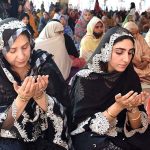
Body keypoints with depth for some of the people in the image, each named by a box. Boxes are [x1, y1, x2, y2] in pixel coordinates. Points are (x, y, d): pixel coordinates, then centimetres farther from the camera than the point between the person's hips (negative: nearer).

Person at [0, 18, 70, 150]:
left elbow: (62, 110, -9)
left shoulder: (44, 64, -9)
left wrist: (39, 95, -26)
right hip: (11, 139, 0)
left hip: (46, 136, 1)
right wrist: (22, 99, -27)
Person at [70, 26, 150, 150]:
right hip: (91, 139, -3)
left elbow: (136, 126, -2)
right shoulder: (85, 79, -15)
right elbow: (83, 124, -16)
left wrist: (132, 107, -22)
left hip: (124, 137, 3)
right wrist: (117, 107, -26)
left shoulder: (131, 77, -3)